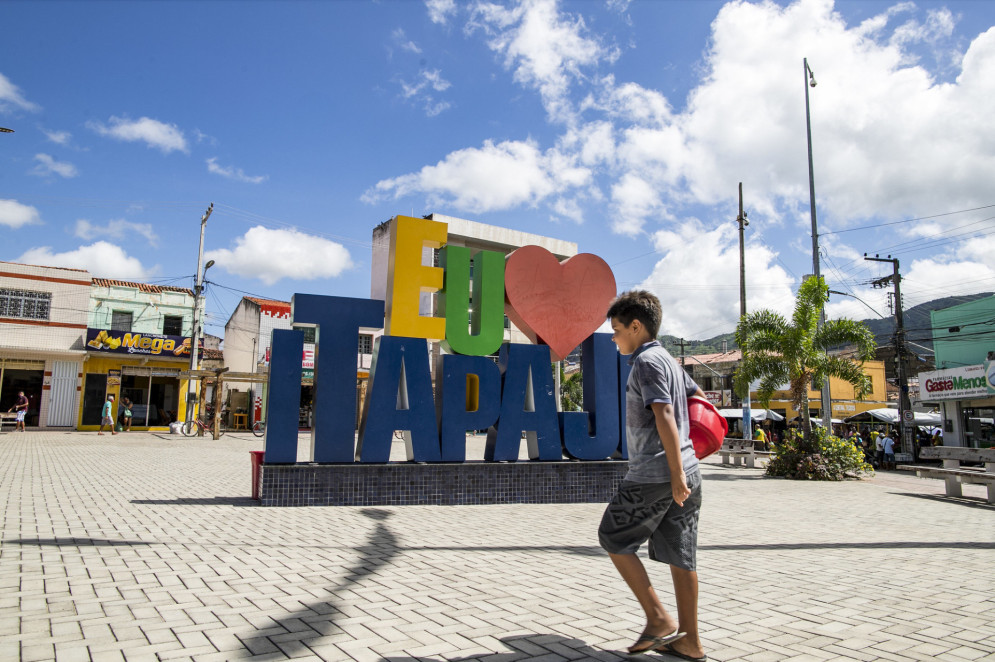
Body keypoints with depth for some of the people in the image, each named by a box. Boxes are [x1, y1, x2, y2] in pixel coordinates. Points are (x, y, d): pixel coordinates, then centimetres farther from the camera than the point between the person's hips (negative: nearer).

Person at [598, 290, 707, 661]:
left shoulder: (647, 361, -11)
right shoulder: (669, 360, 17)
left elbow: (664, 416, -20)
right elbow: (697, 396, 30)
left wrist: (676, 474, -23)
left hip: (654, 474, -9)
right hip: (683, 473, 9)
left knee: (613, 539, 5)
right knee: (679, 556, 12)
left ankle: (660, 620, 4)